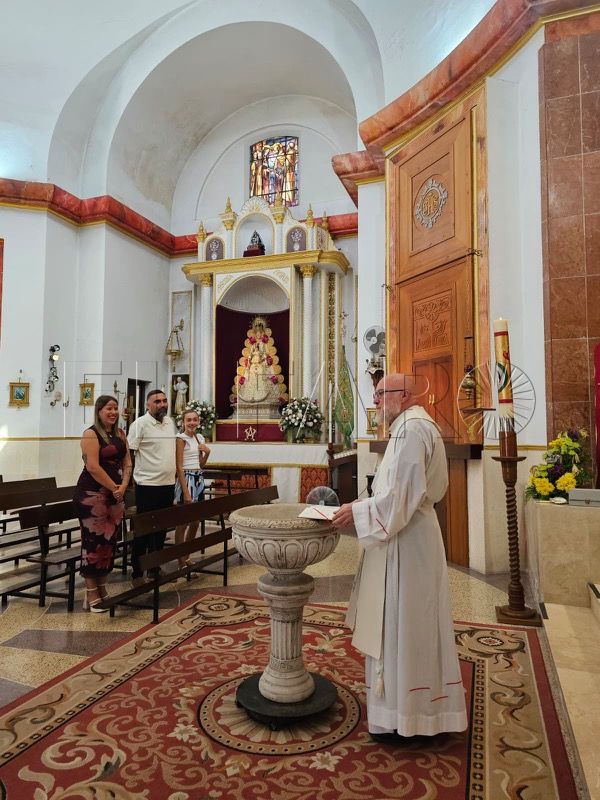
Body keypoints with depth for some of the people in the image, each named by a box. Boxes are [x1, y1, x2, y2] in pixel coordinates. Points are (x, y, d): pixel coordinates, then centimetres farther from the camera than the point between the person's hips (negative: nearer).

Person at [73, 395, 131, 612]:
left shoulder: (120, 434, 13)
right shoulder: (91, 434, -8)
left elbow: (127, 462, 11)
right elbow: (93, 466, -16)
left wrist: (123, 486, -5)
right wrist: (114, 488, -13)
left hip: (115, 494, 7)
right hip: (92, 493, -7)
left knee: (110, 540, 9)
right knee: (94, 541, -3)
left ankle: (102, 589, 20)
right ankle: (91, 595, 7)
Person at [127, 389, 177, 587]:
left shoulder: (170, 422, 11)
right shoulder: (140, 424, -10)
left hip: (168, 483, 7)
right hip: (147, 485, -6)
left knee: (161, 529, 14)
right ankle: (137, 573, 14)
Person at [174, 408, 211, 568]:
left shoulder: (199, 438, 12)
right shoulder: (181, 439, -9)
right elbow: (179, 467, -14)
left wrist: (207, 452, -1)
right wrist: (186, 492, -18)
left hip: (199, 479, 8)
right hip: (186, 479, -8)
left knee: (195, 522, 13)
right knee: (183, 523, -1)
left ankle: (186, 557, 26)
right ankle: (182, 562, 8)